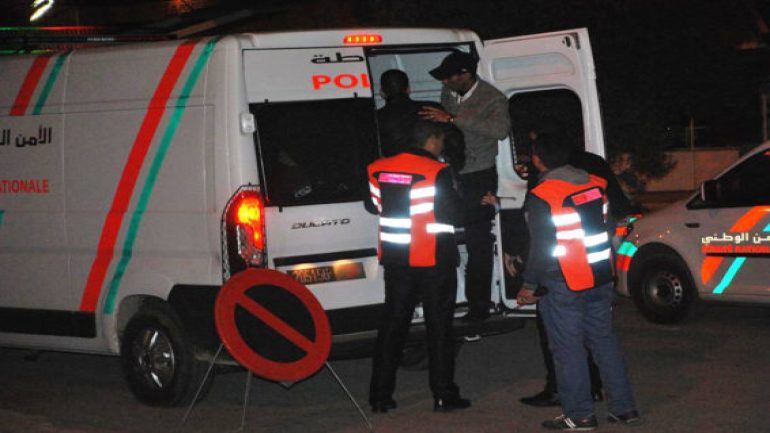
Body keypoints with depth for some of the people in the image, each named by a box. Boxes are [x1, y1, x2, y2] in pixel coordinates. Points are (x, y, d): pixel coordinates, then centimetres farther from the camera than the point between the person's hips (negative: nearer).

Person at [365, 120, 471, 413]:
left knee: (392, 324, 12)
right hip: (434, 260, -5)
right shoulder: (437, 172, -15)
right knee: (439, 326, 5)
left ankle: (380, 395, 12)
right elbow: (453, 213, -16)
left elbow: (372, 205, 15)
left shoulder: (379, 169, 3)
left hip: (395, 260, 5)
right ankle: (443, 395, 7)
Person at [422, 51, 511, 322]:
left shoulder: (493, 99, -16)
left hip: (479, 178, -6)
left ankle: (479, 304, 5)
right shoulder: (448, 92, 3)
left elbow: (501, 129, -36)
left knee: (478, 241, -3)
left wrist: (452, 119, -39)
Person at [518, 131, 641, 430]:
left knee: (568, 349, 2)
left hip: (564, 285, -7)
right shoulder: (595, 185, 4)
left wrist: (529, 286, -5)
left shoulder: (541, 196, -16)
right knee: (604, 341, 15)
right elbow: (608, 228, 13)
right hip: (601, 279, 7)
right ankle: (624, 408, 17)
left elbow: (541, 247, -15)